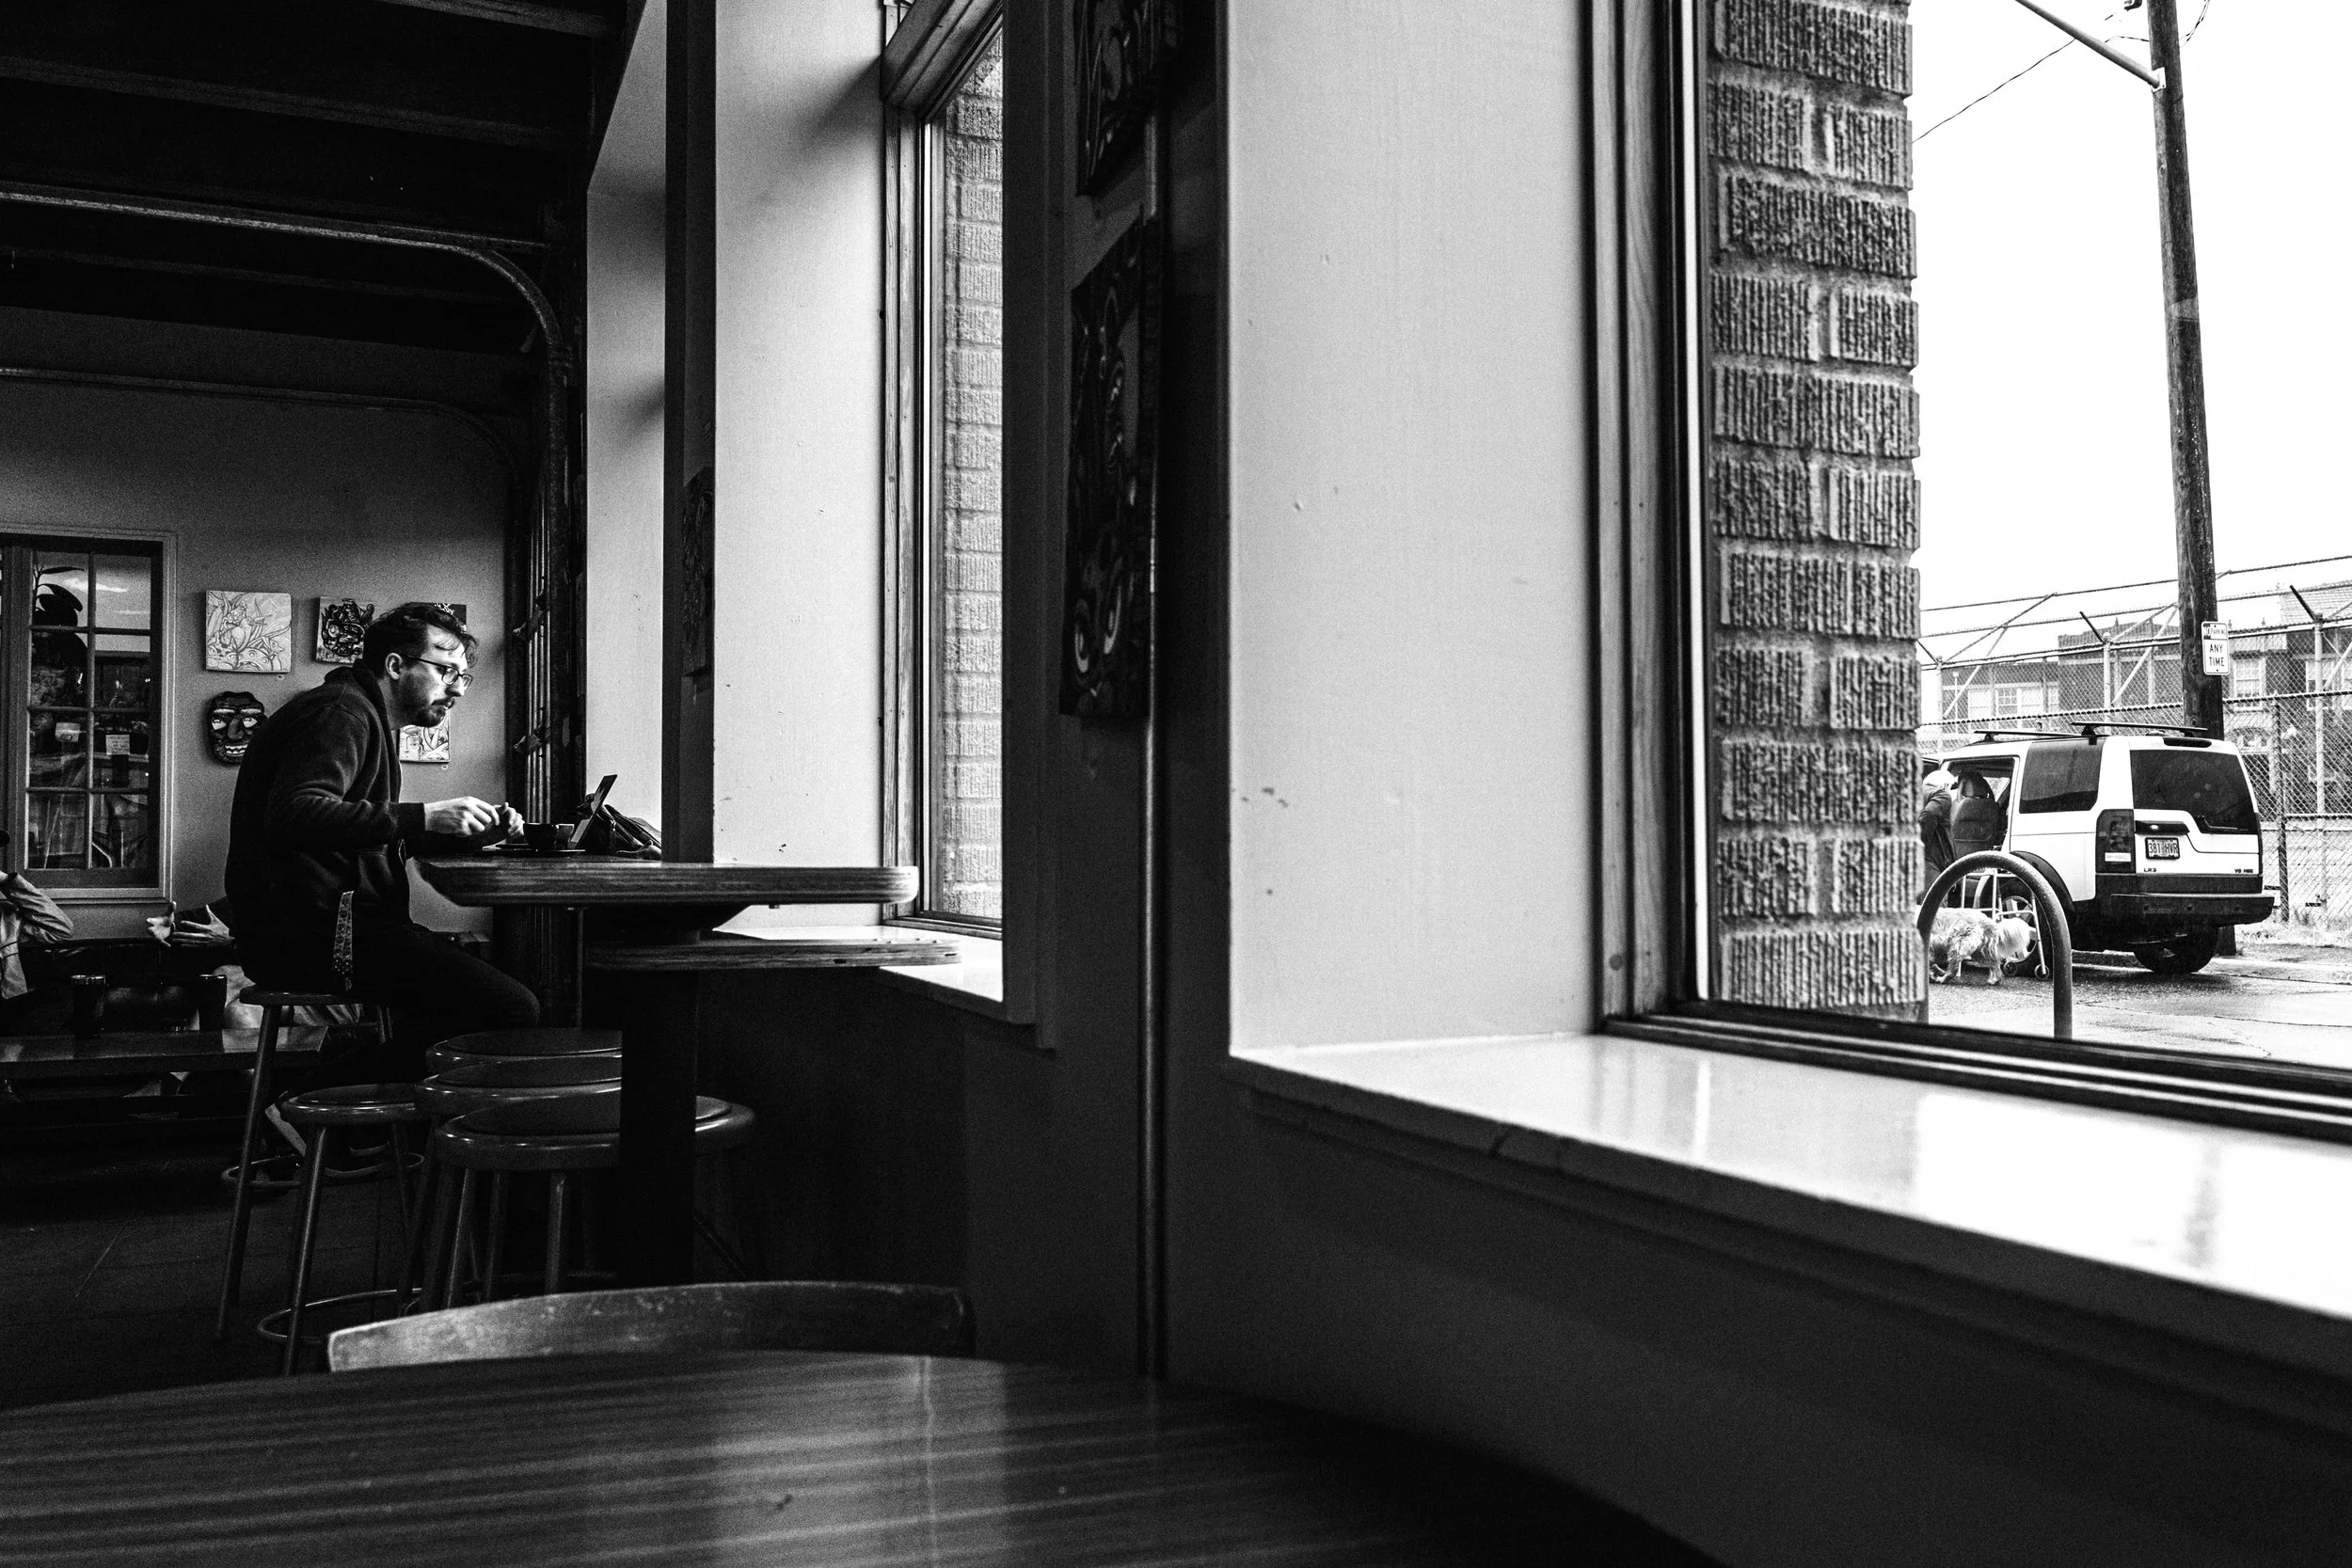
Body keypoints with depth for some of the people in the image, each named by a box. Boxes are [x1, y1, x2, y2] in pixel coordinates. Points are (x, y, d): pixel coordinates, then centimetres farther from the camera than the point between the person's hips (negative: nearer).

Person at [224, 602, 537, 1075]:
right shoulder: (340, 712, -9)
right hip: (309, 929, -11)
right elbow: (291, 818, -26)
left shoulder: (373, 720, 25)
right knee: (512, 1009, -19)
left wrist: (470, 831, 12)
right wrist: (423, 816, -28)